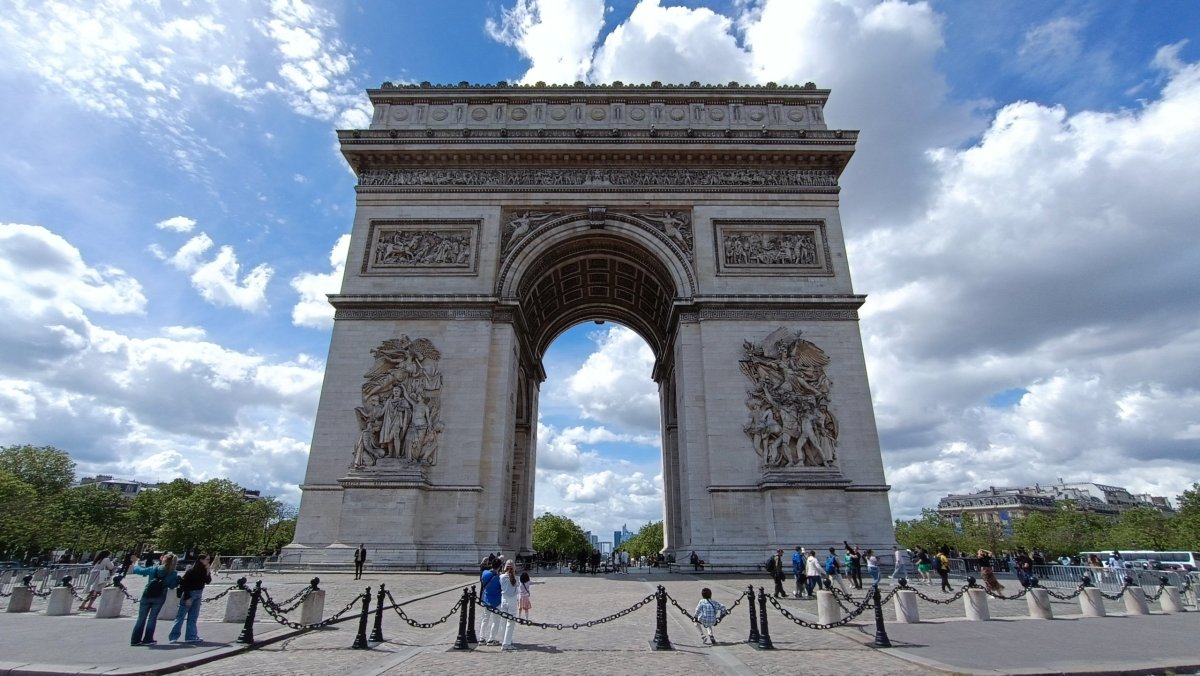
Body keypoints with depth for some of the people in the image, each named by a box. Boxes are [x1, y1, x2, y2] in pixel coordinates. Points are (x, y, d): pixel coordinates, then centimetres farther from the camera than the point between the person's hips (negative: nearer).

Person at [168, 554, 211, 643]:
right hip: (189, 594, -7)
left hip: (198, 595, 7)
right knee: (181, 615, 1)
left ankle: (191, 636, 11)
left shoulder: (203, 570, 1)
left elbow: (208, 581, 0)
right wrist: (187, 598, -17)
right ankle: (173, 636, 10)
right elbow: (185, 584, -17)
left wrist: (208, 572, -15)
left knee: (193, 617, 8)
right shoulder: (192, 571, -18)